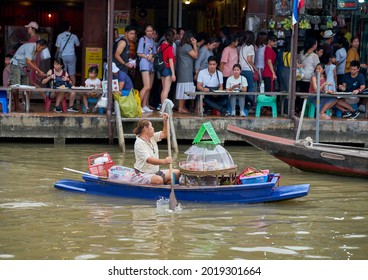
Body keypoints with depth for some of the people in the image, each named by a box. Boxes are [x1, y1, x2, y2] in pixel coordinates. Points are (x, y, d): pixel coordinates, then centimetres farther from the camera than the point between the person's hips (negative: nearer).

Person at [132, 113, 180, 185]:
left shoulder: (152, 137, 9)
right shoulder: (139, 143, -19)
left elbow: (164, 134, 21)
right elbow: (149, 160, -31)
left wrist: (165, 121, 5)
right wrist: (164, 161, -45)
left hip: (155, 172, 10)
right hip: (143, 174, -10)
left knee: (177, 173, -1)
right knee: (159, 180, -38)